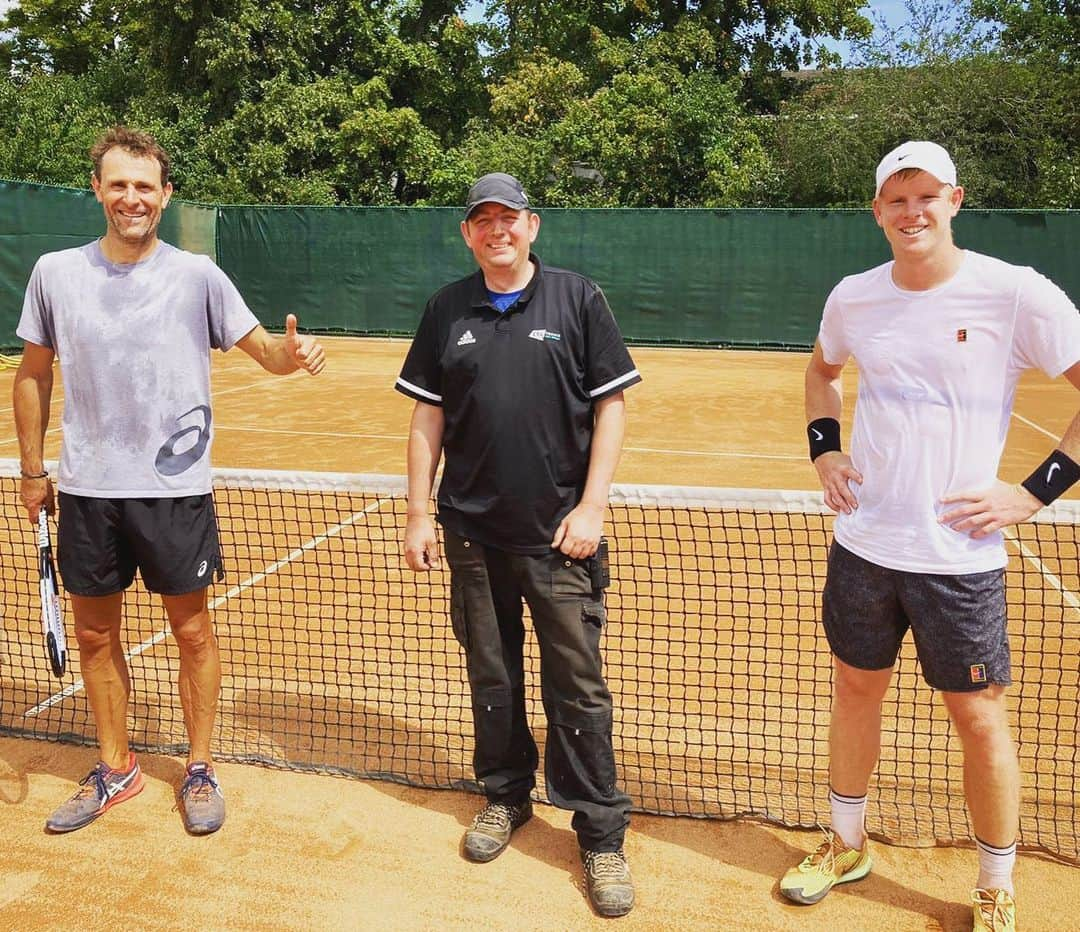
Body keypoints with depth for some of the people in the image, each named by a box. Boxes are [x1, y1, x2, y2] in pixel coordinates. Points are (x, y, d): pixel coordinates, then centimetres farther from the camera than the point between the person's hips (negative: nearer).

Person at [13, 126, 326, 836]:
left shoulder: (196, 276, -5)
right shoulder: (56, 273, 2)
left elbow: (260, 346, -4)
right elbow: (33, 375, 11)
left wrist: (291, 354, -28)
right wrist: (33, 469, 11)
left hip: (175, 488, -2)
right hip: (87, 488, 3)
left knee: (192, 630, 6)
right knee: (96, 635, 12)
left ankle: (201, 769, 24)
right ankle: (116, 769, 31)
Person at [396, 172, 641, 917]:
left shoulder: (578, 299, 0)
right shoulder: (447, 310, 8)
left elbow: (611, 407, -2)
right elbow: (428, 416, 10)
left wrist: (591, 506, -9)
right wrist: (418, 512, 4)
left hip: (559, 531, -3)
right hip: (472, 528, 3)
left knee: (577, 681, 0)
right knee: (490, 674, 14)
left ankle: (601, 833, 14)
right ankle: (506, 796, 35)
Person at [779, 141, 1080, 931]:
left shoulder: (1016, 293, -12)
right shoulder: (853, 297, 3)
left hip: (959, 555, -4)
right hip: (862, 541, 4)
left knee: (980, 717, 6)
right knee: (856, 692, 16)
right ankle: (847, 845, 38)